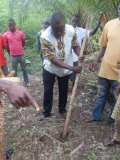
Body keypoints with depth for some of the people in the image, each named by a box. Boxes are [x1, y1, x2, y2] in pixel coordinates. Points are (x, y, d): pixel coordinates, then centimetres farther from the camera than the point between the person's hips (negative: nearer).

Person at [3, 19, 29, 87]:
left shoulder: (21, 33, -5)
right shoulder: (6, 35, -6)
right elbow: (6, 45, 5)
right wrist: (10, 52, 12)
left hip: (21, 55, 0)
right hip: (13, 56, 0)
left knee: (24, 69, 13)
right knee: (14, 70, 9)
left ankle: (27, 81, 26)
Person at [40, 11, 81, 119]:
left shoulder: (71, 30, -21)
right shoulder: (45, 37, -30)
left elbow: (75, 46, -4)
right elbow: (52, 59, -29)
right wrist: (71, 68, -35)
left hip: (66, 68, 3)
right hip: (50, 68, -2)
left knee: (64, 90, 17)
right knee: (48, 91, 10)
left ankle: (62, 109, 39)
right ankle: (47, 112, 30)